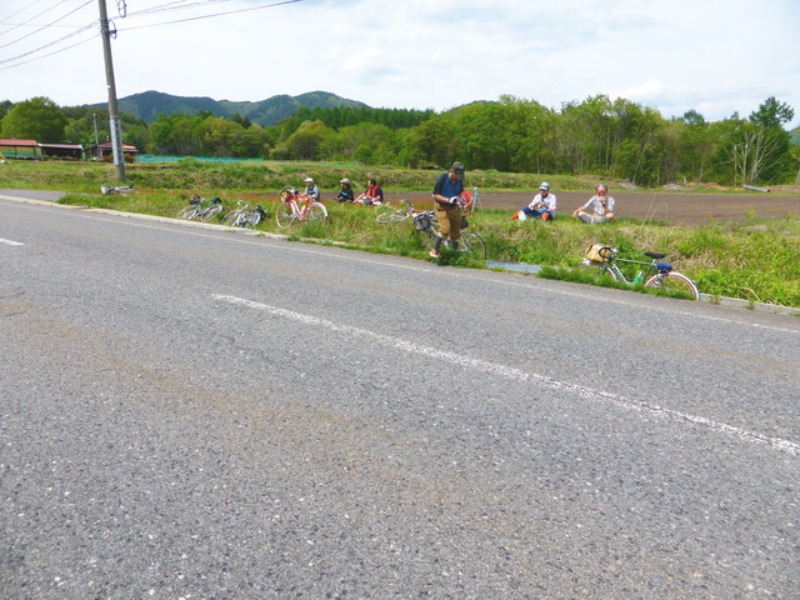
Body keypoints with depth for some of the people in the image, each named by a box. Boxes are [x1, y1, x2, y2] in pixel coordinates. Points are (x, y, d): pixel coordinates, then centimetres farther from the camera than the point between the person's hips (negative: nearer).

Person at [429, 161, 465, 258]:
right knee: (445, 229, -22)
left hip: (454, 208, 5)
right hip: (442, 207, -5)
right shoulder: (442, 178, -19)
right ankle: (434, 250, -9)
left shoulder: (460, 179, -4)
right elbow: (435, 195, -17)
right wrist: (448, 200, -29)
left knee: (455, 233, 8)